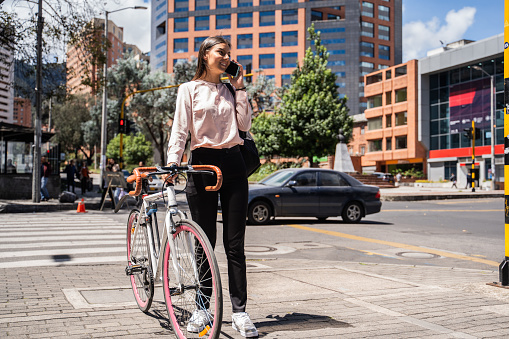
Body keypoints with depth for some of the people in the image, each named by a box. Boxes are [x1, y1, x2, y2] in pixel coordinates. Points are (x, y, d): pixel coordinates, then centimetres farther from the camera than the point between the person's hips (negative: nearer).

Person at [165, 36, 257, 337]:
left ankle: (240, 311, 6)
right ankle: (202, 308, 15)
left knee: (235, 243, 1)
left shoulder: (232, 89, 16)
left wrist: (240, 89, 6)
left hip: (233, 164, 2)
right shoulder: (190, 89, 6)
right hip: (203, 164, -2)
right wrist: (172, 163, -15)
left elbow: (245, 125, 6)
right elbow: (180, 129, -2)